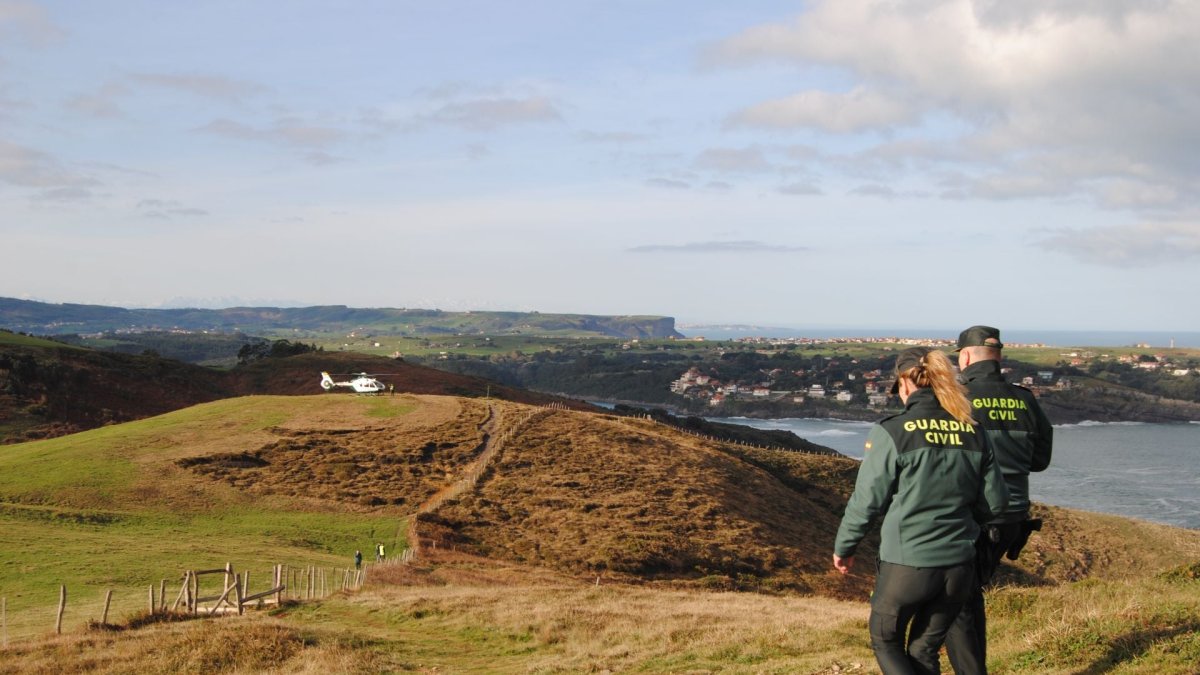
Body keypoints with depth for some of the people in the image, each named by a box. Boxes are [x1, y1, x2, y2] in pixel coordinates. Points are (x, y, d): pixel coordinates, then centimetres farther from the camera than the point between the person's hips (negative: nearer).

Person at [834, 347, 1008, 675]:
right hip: (959, 564, 5)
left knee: (886, 642, 18)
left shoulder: (891, 432, -12)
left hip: (907, 564, -4)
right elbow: (995, 500, 6)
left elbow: (867, 500, -8)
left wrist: (843, 547, 8)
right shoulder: (972, 433, 2)